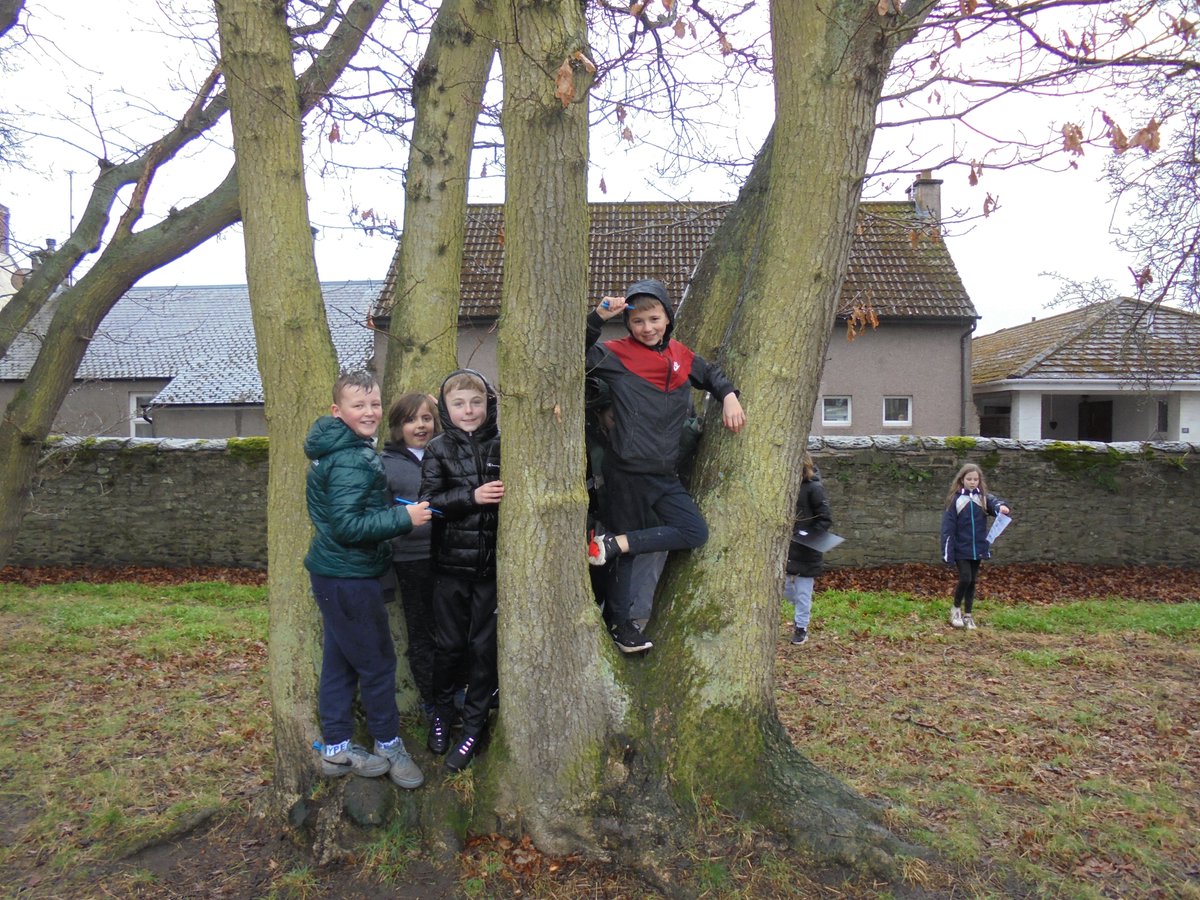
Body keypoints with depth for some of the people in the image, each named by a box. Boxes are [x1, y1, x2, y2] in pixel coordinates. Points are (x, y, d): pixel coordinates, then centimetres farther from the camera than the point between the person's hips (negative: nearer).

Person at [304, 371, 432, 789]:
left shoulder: (346, 451, 11)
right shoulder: (351, 461, -21)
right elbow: (347, 525, -27)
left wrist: (395, 511, 9)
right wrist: (404, 517, -25)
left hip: (334, 574, 10)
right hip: (349, 578, -10)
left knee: (340, 661, 17)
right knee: (377, 662, 4)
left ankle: (336, 750, 29)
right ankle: (389, 746, 20)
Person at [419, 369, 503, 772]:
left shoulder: (502, 445, 0)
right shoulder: (438, 450, 0)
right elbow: (430, 502, -10)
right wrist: (472, 497, -22)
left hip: (493, 564, 0)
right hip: (452, 563, 0)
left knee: (484, 646, 8)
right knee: (449, 644, 12)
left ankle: (473, 725, 24)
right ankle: (441, 712, 36)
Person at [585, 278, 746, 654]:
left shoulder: (681, 356, 9)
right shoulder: (615, 355, -6)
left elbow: (711, 374, 24)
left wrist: (729, 396, 6)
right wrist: (597, 317, -24)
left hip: (664, 474, 6)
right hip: (626, 472, -6)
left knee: (696, 532, -2)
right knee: (626, 550, 3)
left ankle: (612, 543, 3)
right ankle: (620, 623, 17)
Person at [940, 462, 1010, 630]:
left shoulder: (983, 497, 2)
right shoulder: (955, 499, -7)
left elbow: (994, 503, -21)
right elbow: (948, 527, -9)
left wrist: (1001, 506, -46)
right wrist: (947, 552, -13)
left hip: (978, 549, 3)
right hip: (961, 550, -3)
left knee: (972, 581, 10)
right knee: (965, 579, -10)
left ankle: (968, 614, 23)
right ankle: (956, 608, 13)